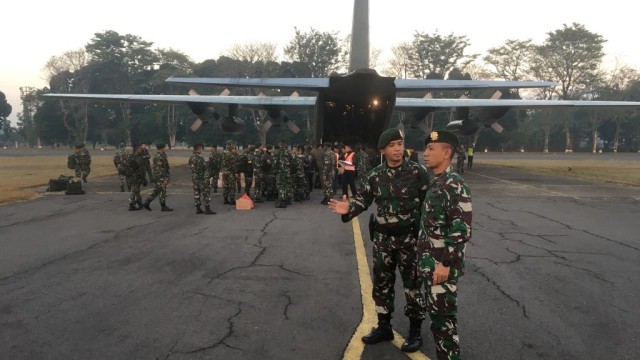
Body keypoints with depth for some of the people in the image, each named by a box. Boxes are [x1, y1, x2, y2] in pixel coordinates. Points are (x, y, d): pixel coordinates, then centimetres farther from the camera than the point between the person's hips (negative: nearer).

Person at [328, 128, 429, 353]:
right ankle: (384, 327, 32)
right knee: (382, 282, 14)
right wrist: (348, 209, -16)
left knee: (412, 283, 7)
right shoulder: (375, 175, 1)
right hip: (382, 236, 4)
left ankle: (415, 331, 25)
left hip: (410, 236, -4)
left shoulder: (417, 172, -9)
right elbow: (364, 199, 4)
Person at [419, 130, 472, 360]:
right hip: (431, 264, 9)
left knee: (443, 317, 0)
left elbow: (461, 229, -23)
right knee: (435, 313, 18)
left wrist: (446, 263, -23)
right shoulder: (436, 184, 11)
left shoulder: (454, 184, -18)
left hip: (442, 265, -9)